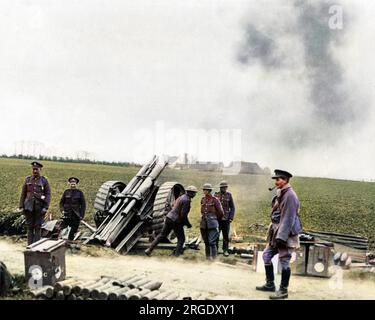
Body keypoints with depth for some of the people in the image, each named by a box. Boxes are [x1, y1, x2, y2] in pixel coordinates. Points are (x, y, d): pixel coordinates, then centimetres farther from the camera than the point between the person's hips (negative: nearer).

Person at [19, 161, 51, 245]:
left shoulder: (44, 180, 2)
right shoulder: (28, 179, 8)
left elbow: (48, 195, -2)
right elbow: (23, 194, 10)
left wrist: (46, 207, -11)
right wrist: (21, 206, 3)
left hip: (40, 207, -2)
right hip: (29, 206, 2)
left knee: (38, 227, 0)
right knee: (30, 227, 4)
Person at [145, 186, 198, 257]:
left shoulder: (181, 197, 14)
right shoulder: (186, 200, -16)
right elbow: (183, 214, -21)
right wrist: (188, 224, -7)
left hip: (169, 218, 9)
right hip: (176, 221, -9)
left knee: (162, 235, 14)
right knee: (181, 239, 7)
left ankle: (149, 250, 14)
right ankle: (177, 254, 2)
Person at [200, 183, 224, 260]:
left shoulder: (215, 200, -7)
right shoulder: (203, 200, 10)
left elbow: (221, 213, -1)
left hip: (212, 223, -5)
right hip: (204, 223, 6)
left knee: (212, 242, -10)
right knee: (206, 241, 10)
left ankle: (214, 257, -3)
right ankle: (208, 256, 18)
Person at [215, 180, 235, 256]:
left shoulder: (229, 195, 3)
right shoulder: (216, 195, 1)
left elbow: (232, 207, 5)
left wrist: (231, 217, -3)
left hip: (226, 219, 0)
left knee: (226, 236, 4)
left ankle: (225, 250, 13)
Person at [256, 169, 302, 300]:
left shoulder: (289, 195, -17)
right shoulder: (281, 194, 13)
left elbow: (288, 218, -21)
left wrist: (281, 237, -23)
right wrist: (273, 232, 20)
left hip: (286, 233, -10)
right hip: (276, 232, 10)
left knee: (284, 261, -3)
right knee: (266, 255, 14)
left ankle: (283, 290, 6)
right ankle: (270, 284, 25)